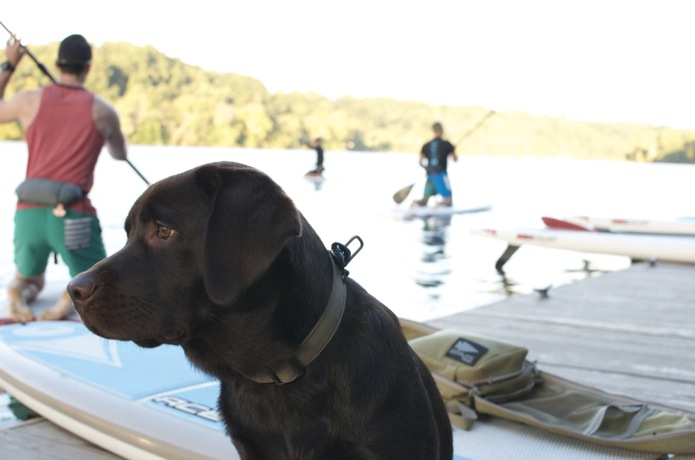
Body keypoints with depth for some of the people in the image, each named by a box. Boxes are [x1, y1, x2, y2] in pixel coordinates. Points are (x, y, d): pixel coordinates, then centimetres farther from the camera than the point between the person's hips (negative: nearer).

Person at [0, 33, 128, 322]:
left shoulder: (30, 101, 4)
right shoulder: (102, 110, 1)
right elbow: (121, 155, 19)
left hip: (28, 214, 3)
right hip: (73, 217, -3)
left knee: (29, 280, 29)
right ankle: (70, 302, -16)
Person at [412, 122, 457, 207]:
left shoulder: (426, 146, 8)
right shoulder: (446, 144, -4)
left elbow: (421, 162, 6)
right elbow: (455, 159, 3)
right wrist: (453, 152, 24)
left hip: (430, 175, 5)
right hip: (441, 174, -5)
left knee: (425, 199, 11)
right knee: (448, 199, -2)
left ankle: (416, 203, -21)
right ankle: (440, 204, -34)